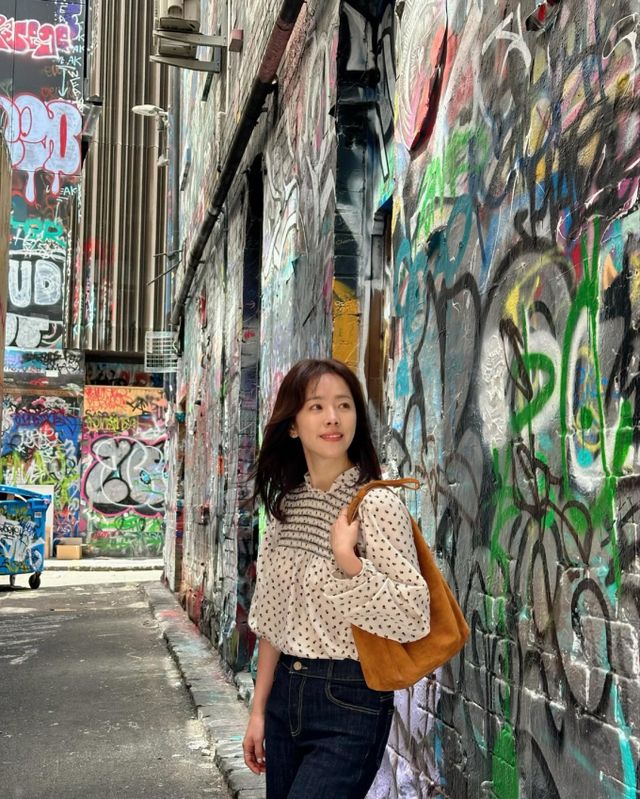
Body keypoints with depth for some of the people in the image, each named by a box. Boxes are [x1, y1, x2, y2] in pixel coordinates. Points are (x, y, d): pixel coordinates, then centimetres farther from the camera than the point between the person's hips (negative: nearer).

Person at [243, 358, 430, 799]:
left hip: (350, 701, -6)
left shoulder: (377, 504, -14)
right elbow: (272, 620, 10)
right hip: (285, 693, 6)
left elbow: (414, 617, -20)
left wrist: (347, 557, -28)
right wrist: (259, 709, 10)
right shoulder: (285, 506, 5)